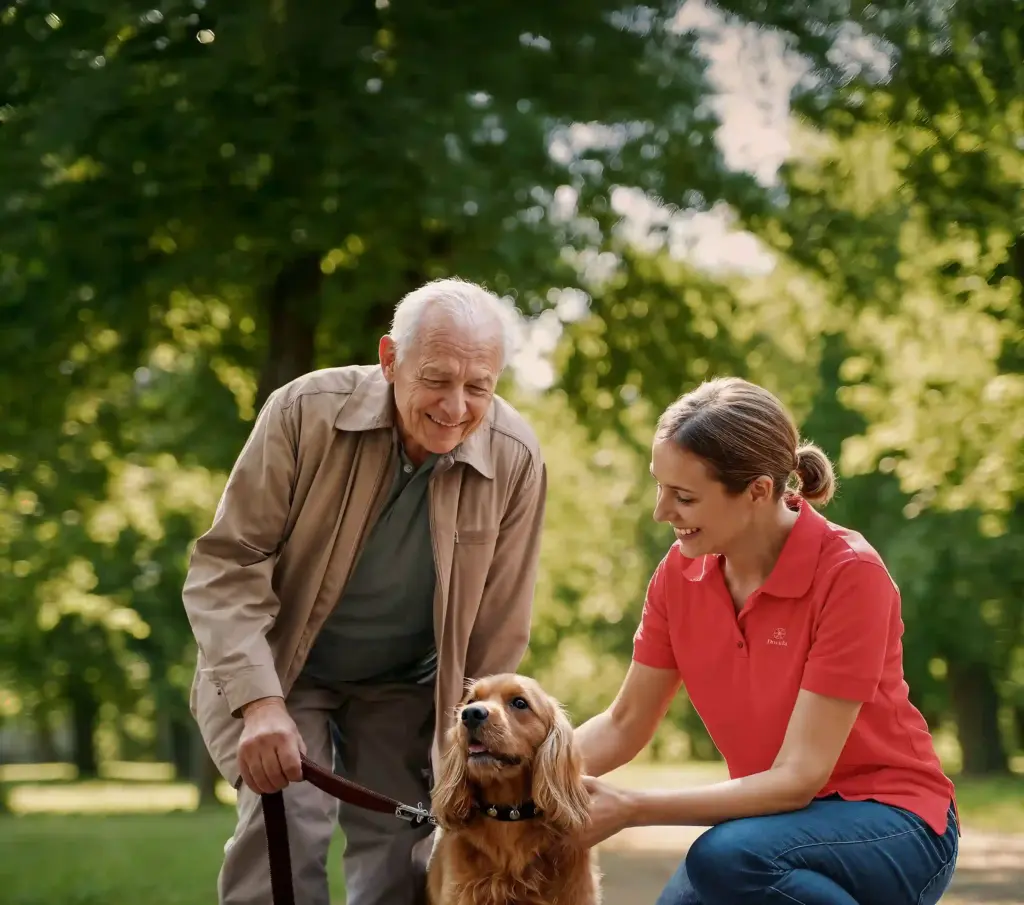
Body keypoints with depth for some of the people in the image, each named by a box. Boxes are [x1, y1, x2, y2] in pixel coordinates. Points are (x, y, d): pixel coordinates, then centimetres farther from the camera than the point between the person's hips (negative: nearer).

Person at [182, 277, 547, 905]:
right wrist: (260, 700, -30)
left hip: (404, 687, 2)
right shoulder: (306, 412, -23)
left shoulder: (516, 461, -18)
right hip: (282, 667, -2)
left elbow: (497, 636, -8)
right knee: (285, 827, -19)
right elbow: (227, 566, -19)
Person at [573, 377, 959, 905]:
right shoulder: (680, 574, -5)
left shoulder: (849, 574, -22)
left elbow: (798, 776, -24)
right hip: (779, 814, 5)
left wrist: (632, 809, -30)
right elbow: (623, 725, 5)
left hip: (891, 821, -5)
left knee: (725, 857, -33)